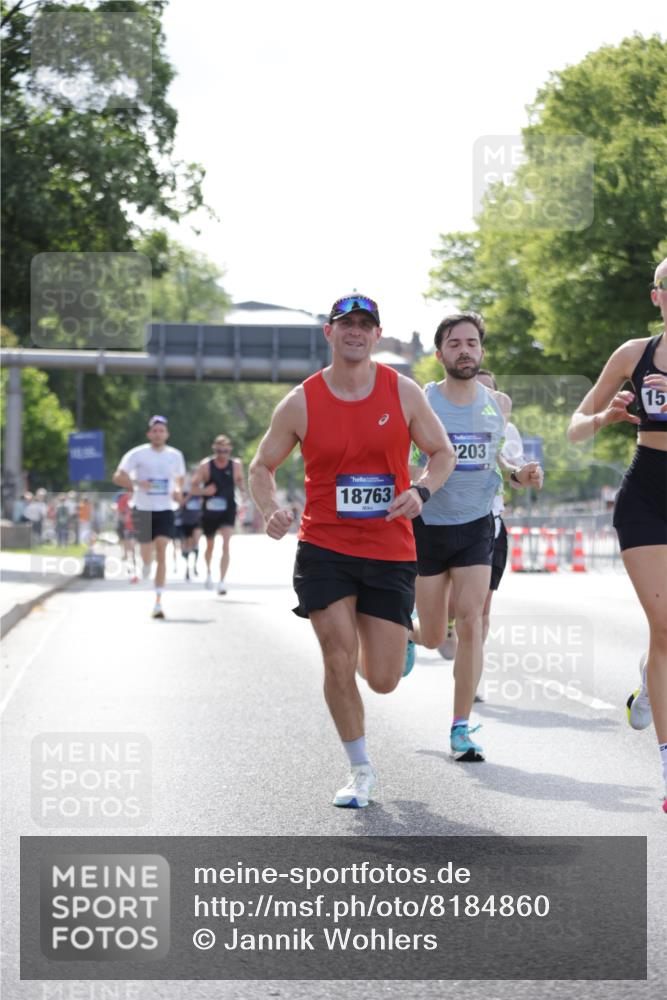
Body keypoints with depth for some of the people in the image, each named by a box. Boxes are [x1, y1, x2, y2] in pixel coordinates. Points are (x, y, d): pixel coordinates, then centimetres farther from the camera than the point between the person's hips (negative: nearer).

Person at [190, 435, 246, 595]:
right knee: (210, 545, 16)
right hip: (210, 511, 0)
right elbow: (193, 487, -2)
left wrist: (243, 492, -2)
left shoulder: (236, 465, -3)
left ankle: (222, 581, -16)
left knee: (226, 545, -17)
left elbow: (240, 480, 17)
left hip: (228, 511, 0)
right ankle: (208, 572, 45)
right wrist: (204, 491, -23)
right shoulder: (205, 465, -7)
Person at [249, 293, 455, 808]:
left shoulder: (403, 392, 0)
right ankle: (362, 771, 9)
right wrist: (272, 509, -13)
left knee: (383, 680, 0)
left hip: (390, 552, 1)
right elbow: (262, 465, 7)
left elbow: (443, 453, 9)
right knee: (338, 663, -10)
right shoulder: (301, 402, -3)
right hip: (324, 548, -1)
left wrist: (420, 491, -11)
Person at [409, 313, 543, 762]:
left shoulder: (496, 406, 3)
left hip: (477, 526, 2)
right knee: (433, 638, 6)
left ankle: (461, 728, -4)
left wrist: (519, 473, -2)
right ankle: (406, 629, 45)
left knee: (471, 622, -12)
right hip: (427, 526, -2)